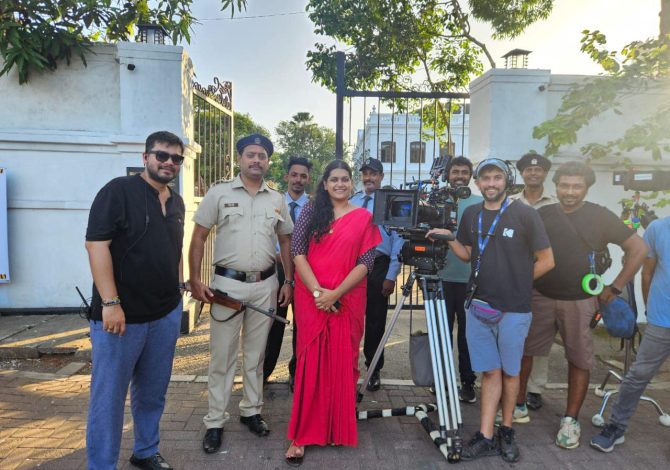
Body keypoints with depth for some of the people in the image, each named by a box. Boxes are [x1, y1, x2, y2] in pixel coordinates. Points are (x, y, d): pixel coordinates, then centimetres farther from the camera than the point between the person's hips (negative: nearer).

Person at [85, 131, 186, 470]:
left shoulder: (176, 202, 11)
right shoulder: (118, 190, -9)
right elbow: (96, 244, -15)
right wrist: (110, 303, -20)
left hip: (166, 315, 6)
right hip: (120, 315, -6)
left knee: (153, 393, 18)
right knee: (109, 396, 6)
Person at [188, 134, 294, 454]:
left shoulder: (277, 200, 7)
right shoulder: (219, 193, -2)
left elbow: (285, 242, 13)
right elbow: (198, 237, -3)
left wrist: (288, 281, 7)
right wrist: (195, 279, -10)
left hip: (265, 285, 3)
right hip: (227, 284, -3)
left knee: (255, 354, 15)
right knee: (222, 356, 5)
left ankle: (251, 411, 31)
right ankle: (215, 422, 18)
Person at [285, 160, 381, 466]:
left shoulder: (363, 218, 4)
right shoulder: (310, 212, 4)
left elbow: (365, 262, -3)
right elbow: (297, 252, -3)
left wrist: (335, 293, -13)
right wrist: (317, 291, -13)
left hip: (347, 301, 1)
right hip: (311, 299, 0)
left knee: (343, 361, 9)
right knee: (310, 362, 2)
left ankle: (340, 427, 28)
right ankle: (301, 435, 11)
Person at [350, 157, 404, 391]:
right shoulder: (351, 202, 7)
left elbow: (398, 242, -6)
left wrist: (391, 276, -8)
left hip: (378, 267, -3)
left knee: (375, 321, 10)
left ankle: (374, 371, 28)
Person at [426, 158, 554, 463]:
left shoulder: (525, 215, -7)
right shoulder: (471, 215, 7)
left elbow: (546, 261, -2)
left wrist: (515, 282, -1)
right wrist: (449, 238, 0)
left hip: (513, 309, -3)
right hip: (479, 306, 3)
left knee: (509, 372, 12)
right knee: (490, 372, 9)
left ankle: (506, 432, 29)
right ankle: (485, 437, 15)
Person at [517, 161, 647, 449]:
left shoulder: (600, 217, -2)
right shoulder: (542, 215, 3)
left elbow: (638, 250, 1)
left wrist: (615, 288, -1)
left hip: (580, 302, -1)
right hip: (540, 298, 2)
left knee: (579, 360, 7)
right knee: (522, 351, 5)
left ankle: (571, 419, 22)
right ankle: (518, 405, 23)